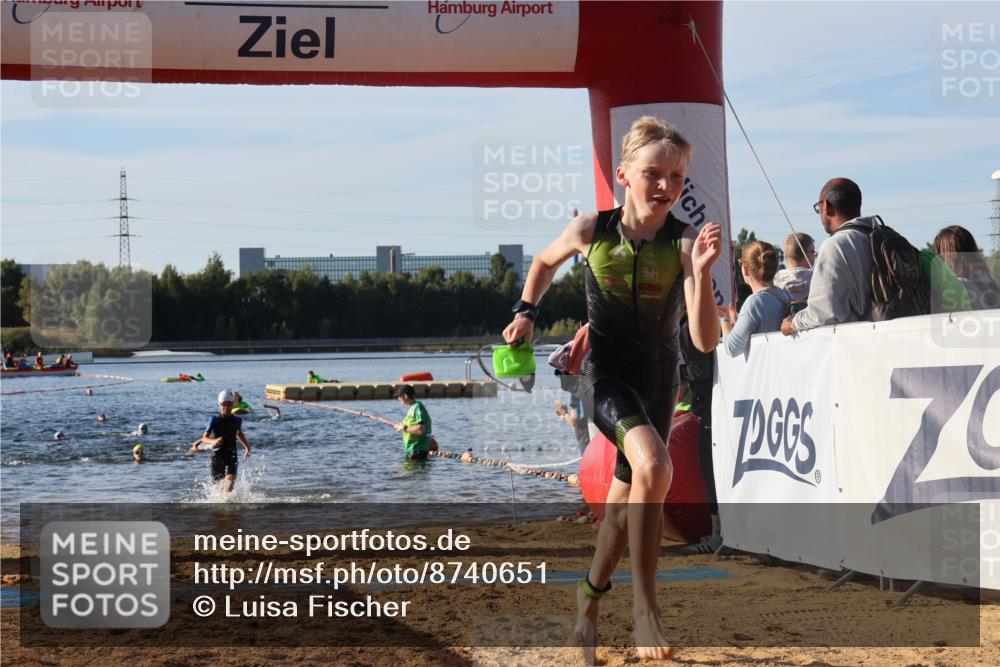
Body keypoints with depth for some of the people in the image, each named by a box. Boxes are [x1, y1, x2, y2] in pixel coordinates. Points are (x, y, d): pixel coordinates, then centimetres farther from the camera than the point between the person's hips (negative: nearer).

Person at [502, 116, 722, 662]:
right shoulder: (591, 231, -12)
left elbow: (706, 340, -24)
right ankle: (644, 605, -21)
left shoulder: (684, 243, -15)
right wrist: (526, 311, 2)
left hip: (658, 381, 3)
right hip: (605, 373, -2)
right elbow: (544, 262, 13)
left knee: (627, 499, 15)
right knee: (654, 466, -30)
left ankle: (590, 597, 42)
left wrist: (701, 272, -35)